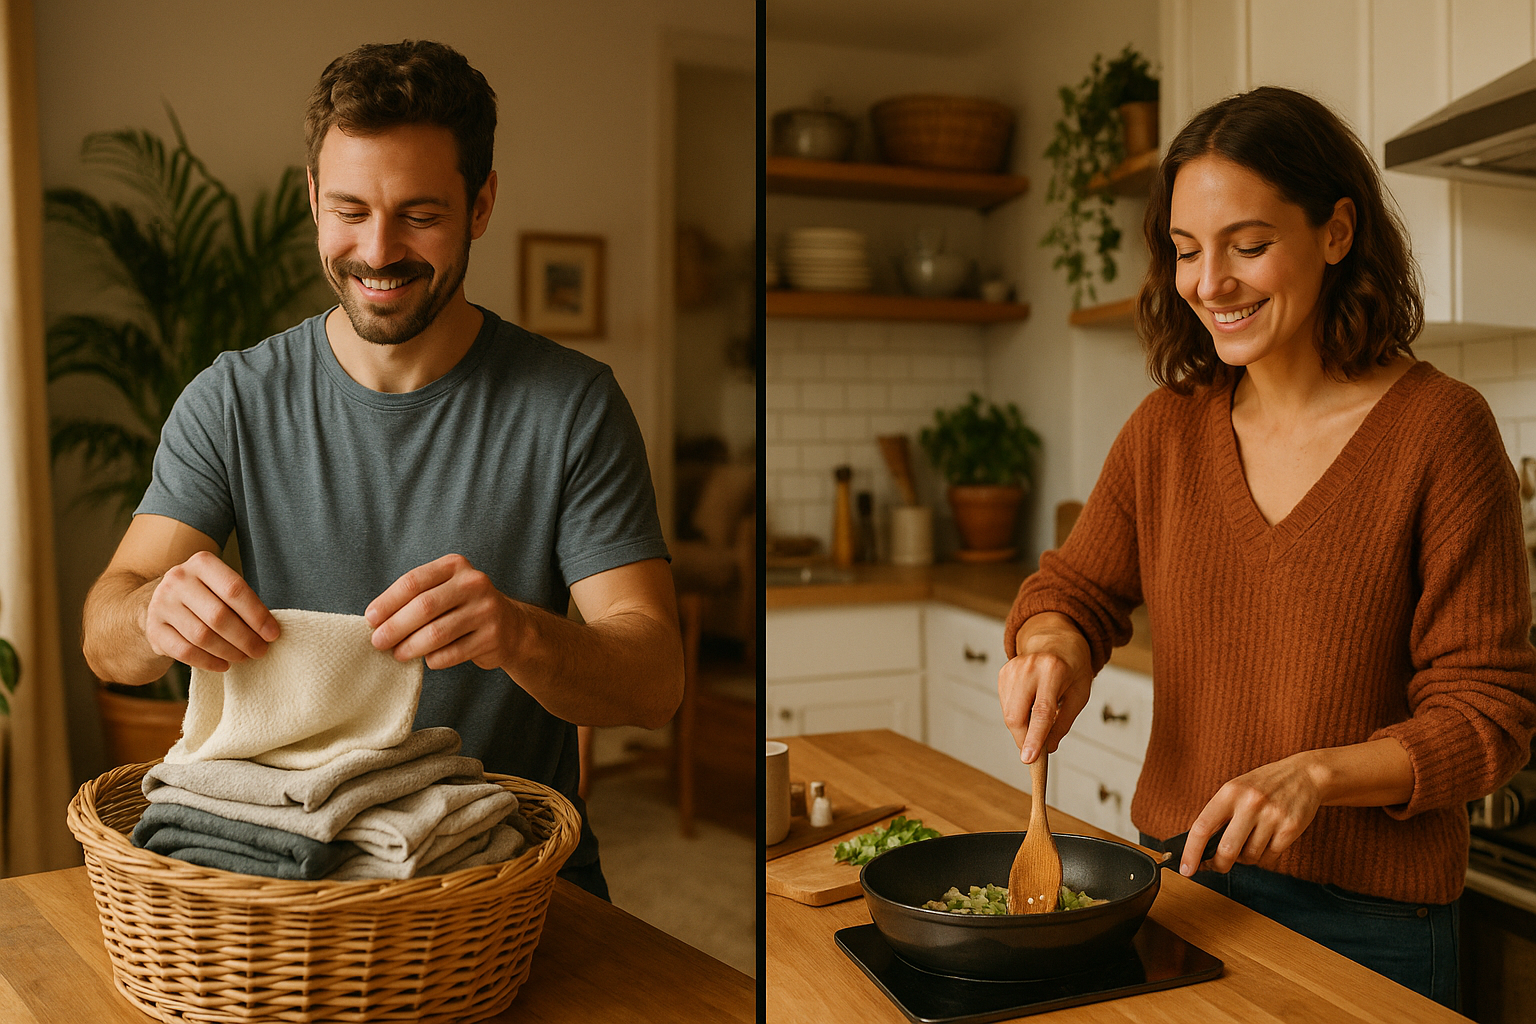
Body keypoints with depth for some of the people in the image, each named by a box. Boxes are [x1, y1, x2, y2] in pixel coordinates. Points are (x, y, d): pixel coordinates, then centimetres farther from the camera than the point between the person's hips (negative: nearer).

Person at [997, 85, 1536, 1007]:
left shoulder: (1439, 428, -13)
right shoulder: (1167, 427, -1)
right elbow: (1076, 586, 9)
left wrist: (1317, 773, -26)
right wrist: (1052, 643, -14)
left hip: (1367, 916, -3)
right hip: (1178, 880, 4)